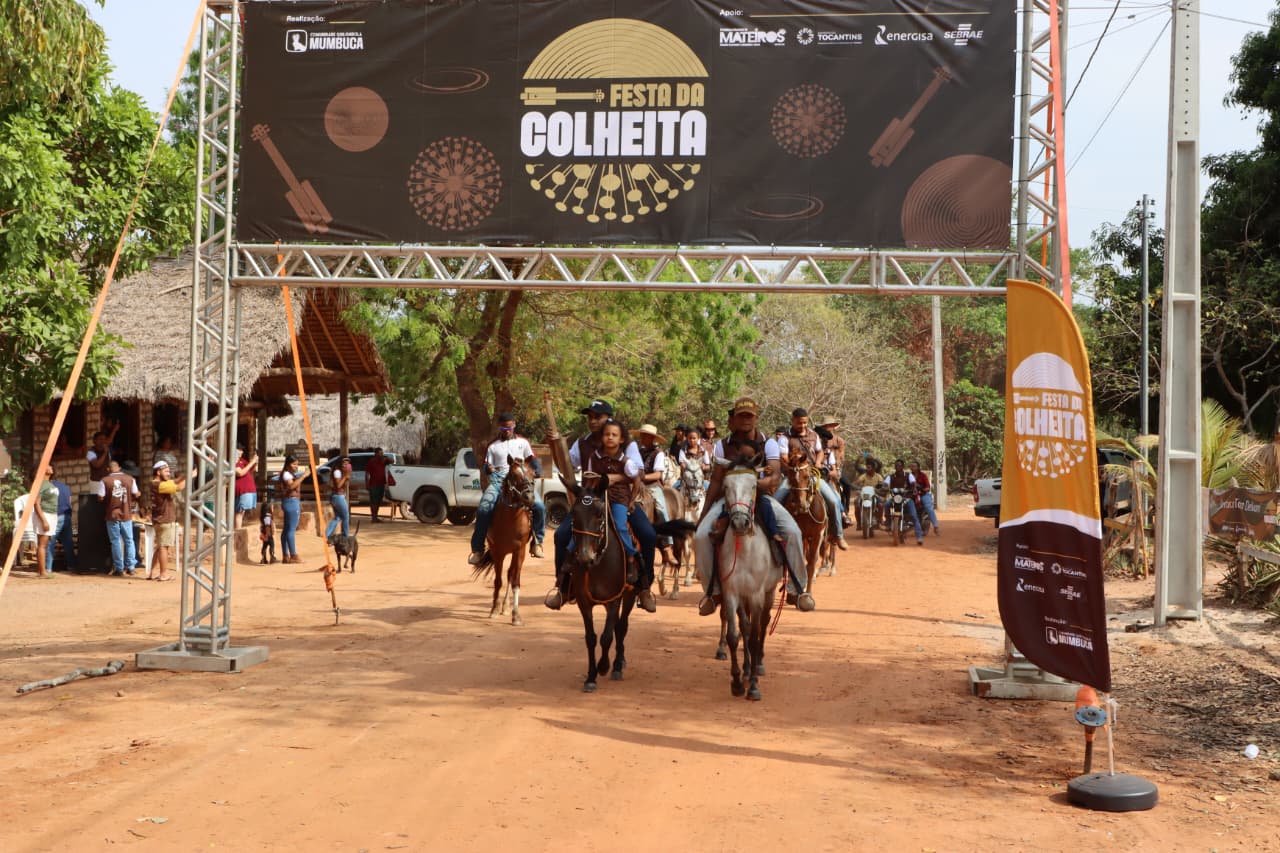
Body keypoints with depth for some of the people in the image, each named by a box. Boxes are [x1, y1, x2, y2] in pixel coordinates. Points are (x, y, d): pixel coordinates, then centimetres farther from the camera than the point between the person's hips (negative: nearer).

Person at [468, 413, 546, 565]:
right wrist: (488, 469, -12)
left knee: (539, 506, -21)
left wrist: (537, 471, -6)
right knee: (483, 509, -24)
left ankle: (537, 541, -3)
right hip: (498, 480, -1)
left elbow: (534, 460, 16)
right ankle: (477, 549, -16)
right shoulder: (492, 446, 15)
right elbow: (486, 468, 13)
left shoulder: (523, 442, 18)